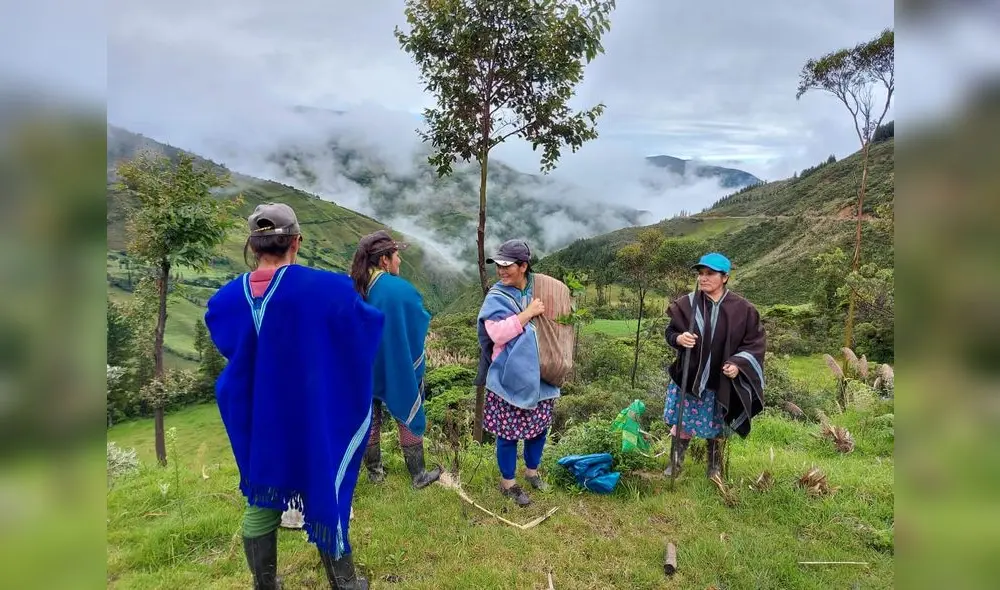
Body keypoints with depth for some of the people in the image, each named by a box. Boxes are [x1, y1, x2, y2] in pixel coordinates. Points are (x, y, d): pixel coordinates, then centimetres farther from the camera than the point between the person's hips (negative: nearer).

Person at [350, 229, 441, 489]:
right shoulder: (401, 289, -25)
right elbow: (421, 323, -10)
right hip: (401, 368, -4)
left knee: (369, 420, 20)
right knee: (409, 420, 13)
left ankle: (374, 472, 36)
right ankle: (419, 476, 26)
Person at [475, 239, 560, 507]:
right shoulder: (496, 297, -9)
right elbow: (497, 334, -24)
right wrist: (528, 313, -22)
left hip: (539, 375, 5)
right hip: (510, 379, -4)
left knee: (539, 426, 18)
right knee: (509, 432, 6)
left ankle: (532, 470, 42)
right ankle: (508, 482, 27)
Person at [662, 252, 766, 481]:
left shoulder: (742, 309, -8)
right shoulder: (686, 304, -8)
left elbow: (756, 341, 0)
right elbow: (670, 331, 3)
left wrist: (738, 363, -14)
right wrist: (679, 338, -20)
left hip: (721, 382, 0)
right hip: (689, 377, 0)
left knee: (716, 428, 15)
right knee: (682, 423, 9)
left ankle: (715, 467, 36)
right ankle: (676, 462, 30)